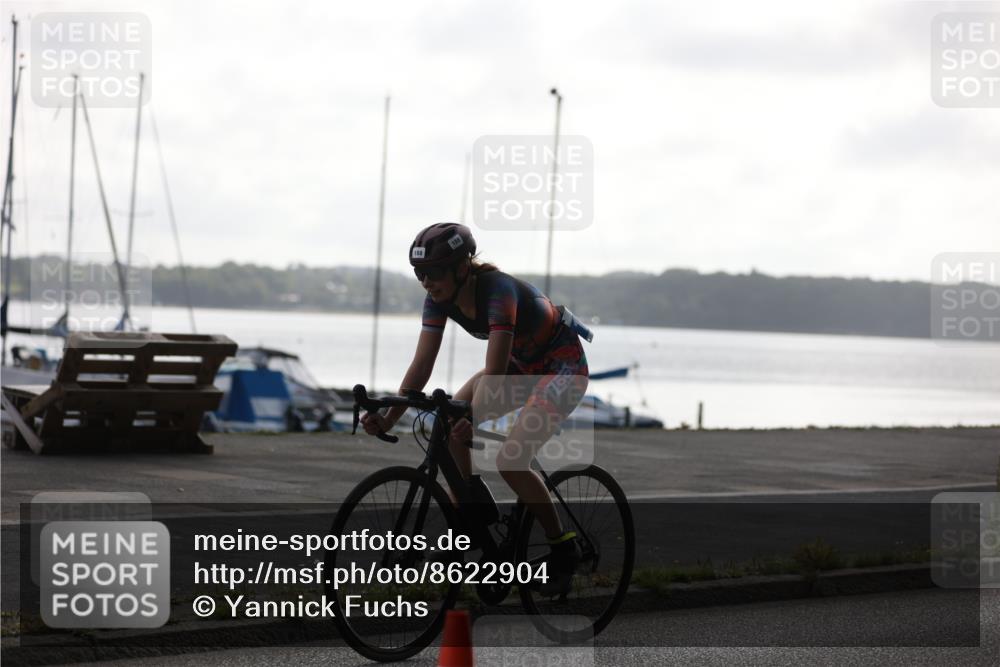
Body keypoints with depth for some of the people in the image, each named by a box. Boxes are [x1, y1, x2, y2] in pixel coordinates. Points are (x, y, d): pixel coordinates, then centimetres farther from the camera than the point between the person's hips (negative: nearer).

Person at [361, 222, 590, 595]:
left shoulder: (498, 290, -33)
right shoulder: (440, 299, -12)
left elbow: (495, 372, -41)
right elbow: (422, 363, -13)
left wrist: (473, 421, -52)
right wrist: (389, 418, -24)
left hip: (564, 366, -8)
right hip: (521, 365, 8)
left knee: (510, 460, -20)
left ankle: (564, 550, -4)